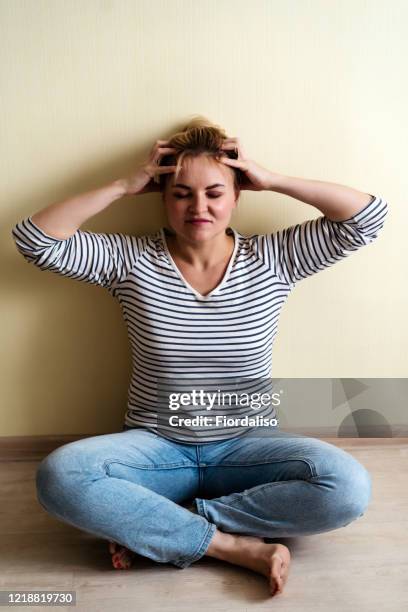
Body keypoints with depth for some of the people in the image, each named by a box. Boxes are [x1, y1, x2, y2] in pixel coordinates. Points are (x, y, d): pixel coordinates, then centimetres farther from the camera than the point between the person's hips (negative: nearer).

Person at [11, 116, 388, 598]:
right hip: (154, 447, 0)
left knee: (347, 487, -26)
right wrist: (123, 186, -9)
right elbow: (35, 240, -7)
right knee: (59, 475, -28)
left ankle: (150, 527, -16)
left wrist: (273, 180, -8)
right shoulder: (129, 260, -2)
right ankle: (237, 546, -19)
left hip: (246, 447, 1)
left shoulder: (272, 260, -3)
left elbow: (367, 217, -4)